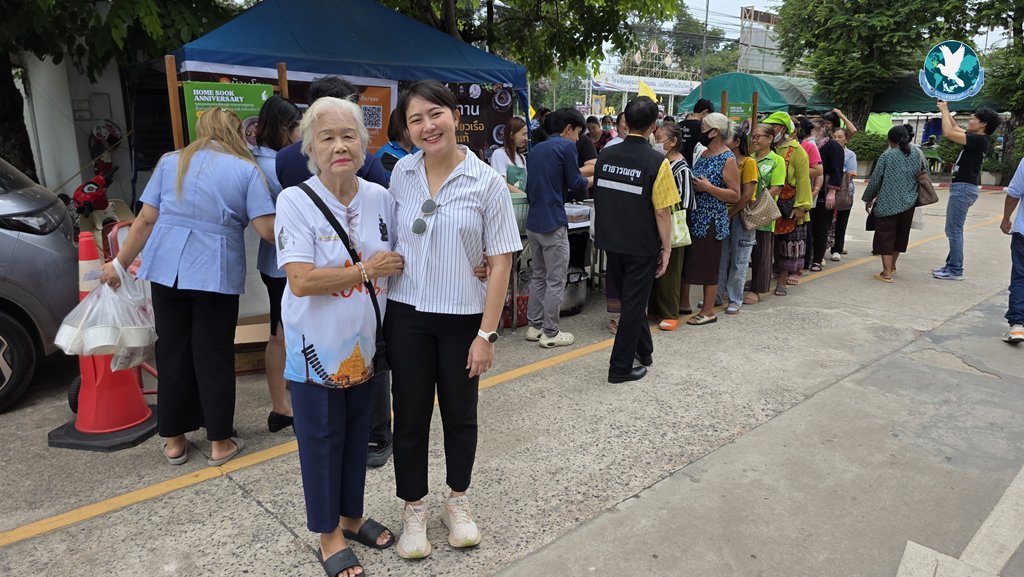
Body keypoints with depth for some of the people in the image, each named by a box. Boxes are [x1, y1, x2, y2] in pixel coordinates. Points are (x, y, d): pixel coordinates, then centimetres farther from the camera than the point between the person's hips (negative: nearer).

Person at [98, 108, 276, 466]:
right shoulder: (247, 170, 2)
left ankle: (174, 440, 23)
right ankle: (219, 443, 15)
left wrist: (120, 263, 15)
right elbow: (267, 230, -7)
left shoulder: (170, 162, 11)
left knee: (172, 353, 13)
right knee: (213, 357, 6)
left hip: (167, 267, 3)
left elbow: (146, 220, 7)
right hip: (216, 272, -3)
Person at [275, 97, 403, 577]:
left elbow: (397, 261, 12)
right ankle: (328, 534, 29)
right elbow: (301, 281, -22)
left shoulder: (380, 198, 0)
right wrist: (366, 271, -19)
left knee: (357, 434, 18)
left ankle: (351, 516, 39)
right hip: (317, 348, -4)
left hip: (365, 344, 5)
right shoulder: (295, 201, -14)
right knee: (321, 439, 9)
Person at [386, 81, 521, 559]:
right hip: (406, 314, 2)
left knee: (460, 415, 14)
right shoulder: (402, 173, -1)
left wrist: (487, 334, -11)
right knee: (410, 416, 10)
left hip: (462, 317, -2)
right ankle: (413, 510, 30)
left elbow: (500, 262, -9)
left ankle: (458, 502, 36)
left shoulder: (486, 182, -9)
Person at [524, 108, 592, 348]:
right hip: (553, 224, -8)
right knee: (556, 281, 1)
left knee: (538, 276, 17)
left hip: (533, 222, 8)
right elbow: (576, 184, -7)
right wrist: (593, 180, 14)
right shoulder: (566, 146, -9)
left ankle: (534, 326, 22)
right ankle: (550, 333, 7)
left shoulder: (537, 148, 15)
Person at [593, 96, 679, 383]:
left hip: (611, 242, 5)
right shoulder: (657, 162, -16)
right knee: (634, 303, 5)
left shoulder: (606, 155, 0)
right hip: (642, 246, -5)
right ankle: (620, 367, 12)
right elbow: (662, 211, -16)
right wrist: (667, 248, -6)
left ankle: (644, 351, 37)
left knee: (631, 298, 21)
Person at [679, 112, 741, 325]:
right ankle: (683, 303, 27)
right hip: (693, 217, 8)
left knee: (708, 265, 1)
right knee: (686, 260, 13)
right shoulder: (703, 154, 10)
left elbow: (735, 195, -15)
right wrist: (691, 185, 3)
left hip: (711, 221, -8)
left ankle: (709, 311, 13)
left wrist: (707, 187, -21)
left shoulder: (728, 159, -12)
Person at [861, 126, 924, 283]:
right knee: (900, 235, 17)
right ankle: (892, 267, 31)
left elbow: (875, 180, -5)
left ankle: (887, 273, -2)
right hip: (908, 204, 5)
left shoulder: (887, 156, -8)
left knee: (886, 236, 0)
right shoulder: (916, 155, 5)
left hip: (887, 204, -5)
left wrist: (868, 199, 6)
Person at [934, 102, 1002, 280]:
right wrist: (945, 110, 21)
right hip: (961, 187, 10)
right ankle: (952, 265, 20)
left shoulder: (980, 140, -14)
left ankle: (955, 271, -3)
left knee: (954, 230, -7)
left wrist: (944, 110, -8)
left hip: (964, 188, -10)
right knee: (953, 230, 14)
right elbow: (955, 128, 29)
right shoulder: (975, 138, 13)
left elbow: (948, 133, -21)